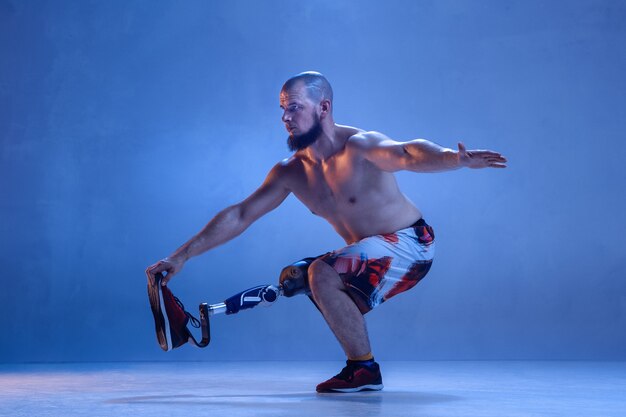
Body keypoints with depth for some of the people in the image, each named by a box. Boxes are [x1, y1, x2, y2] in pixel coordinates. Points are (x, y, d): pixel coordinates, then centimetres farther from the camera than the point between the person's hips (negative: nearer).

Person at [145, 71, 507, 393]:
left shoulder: (359, 146, -20)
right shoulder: (290, 173, 2)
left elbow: (406, 154, -41)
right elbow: (238, 216, 5)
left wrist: (456, 158, -63)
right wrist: (182, 256, 2)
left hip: (410, 244, -9)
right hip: (373, 254, 9)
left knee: (323, 274, -27)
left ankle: (365, 370, -14)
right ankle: (359, 367, 15)